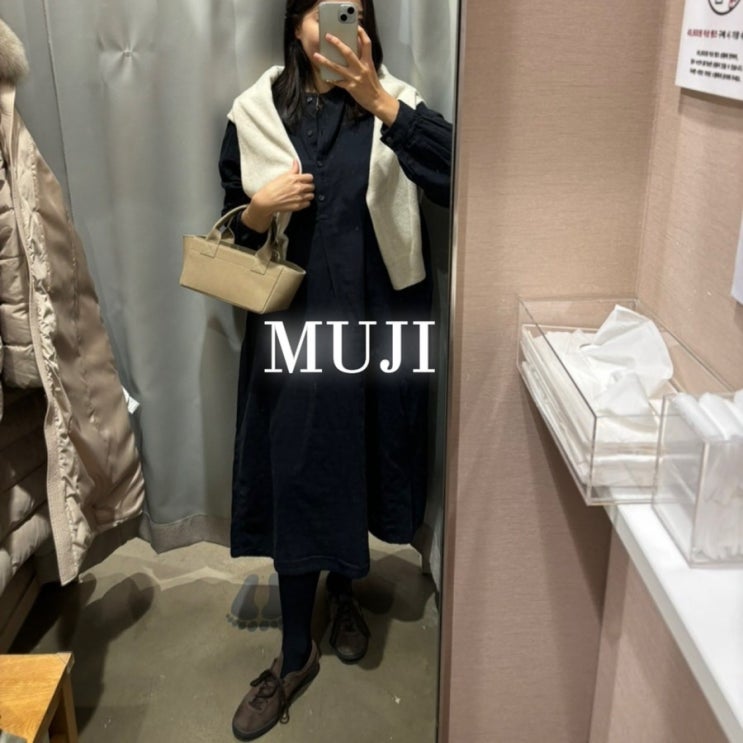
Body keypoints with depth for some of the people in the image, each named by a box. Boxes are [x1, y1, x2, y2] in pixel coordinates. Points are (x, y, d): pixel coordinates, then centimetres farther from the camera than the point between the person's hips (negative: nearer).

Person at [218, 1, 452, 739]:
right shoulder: (254, 114, 2)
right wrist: (261, 209, -16)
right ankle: (296, 654, 21)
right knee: (297, 479, 3)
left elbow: (454, 179, -18)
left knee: (363, 466, 15)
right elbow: (234, 233, 6)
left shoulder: (394, 102, 1)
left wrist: (380, 102, -25)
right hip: (296, 326, 0)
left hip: (384, 321, 1)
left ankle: (344, 589, 45)